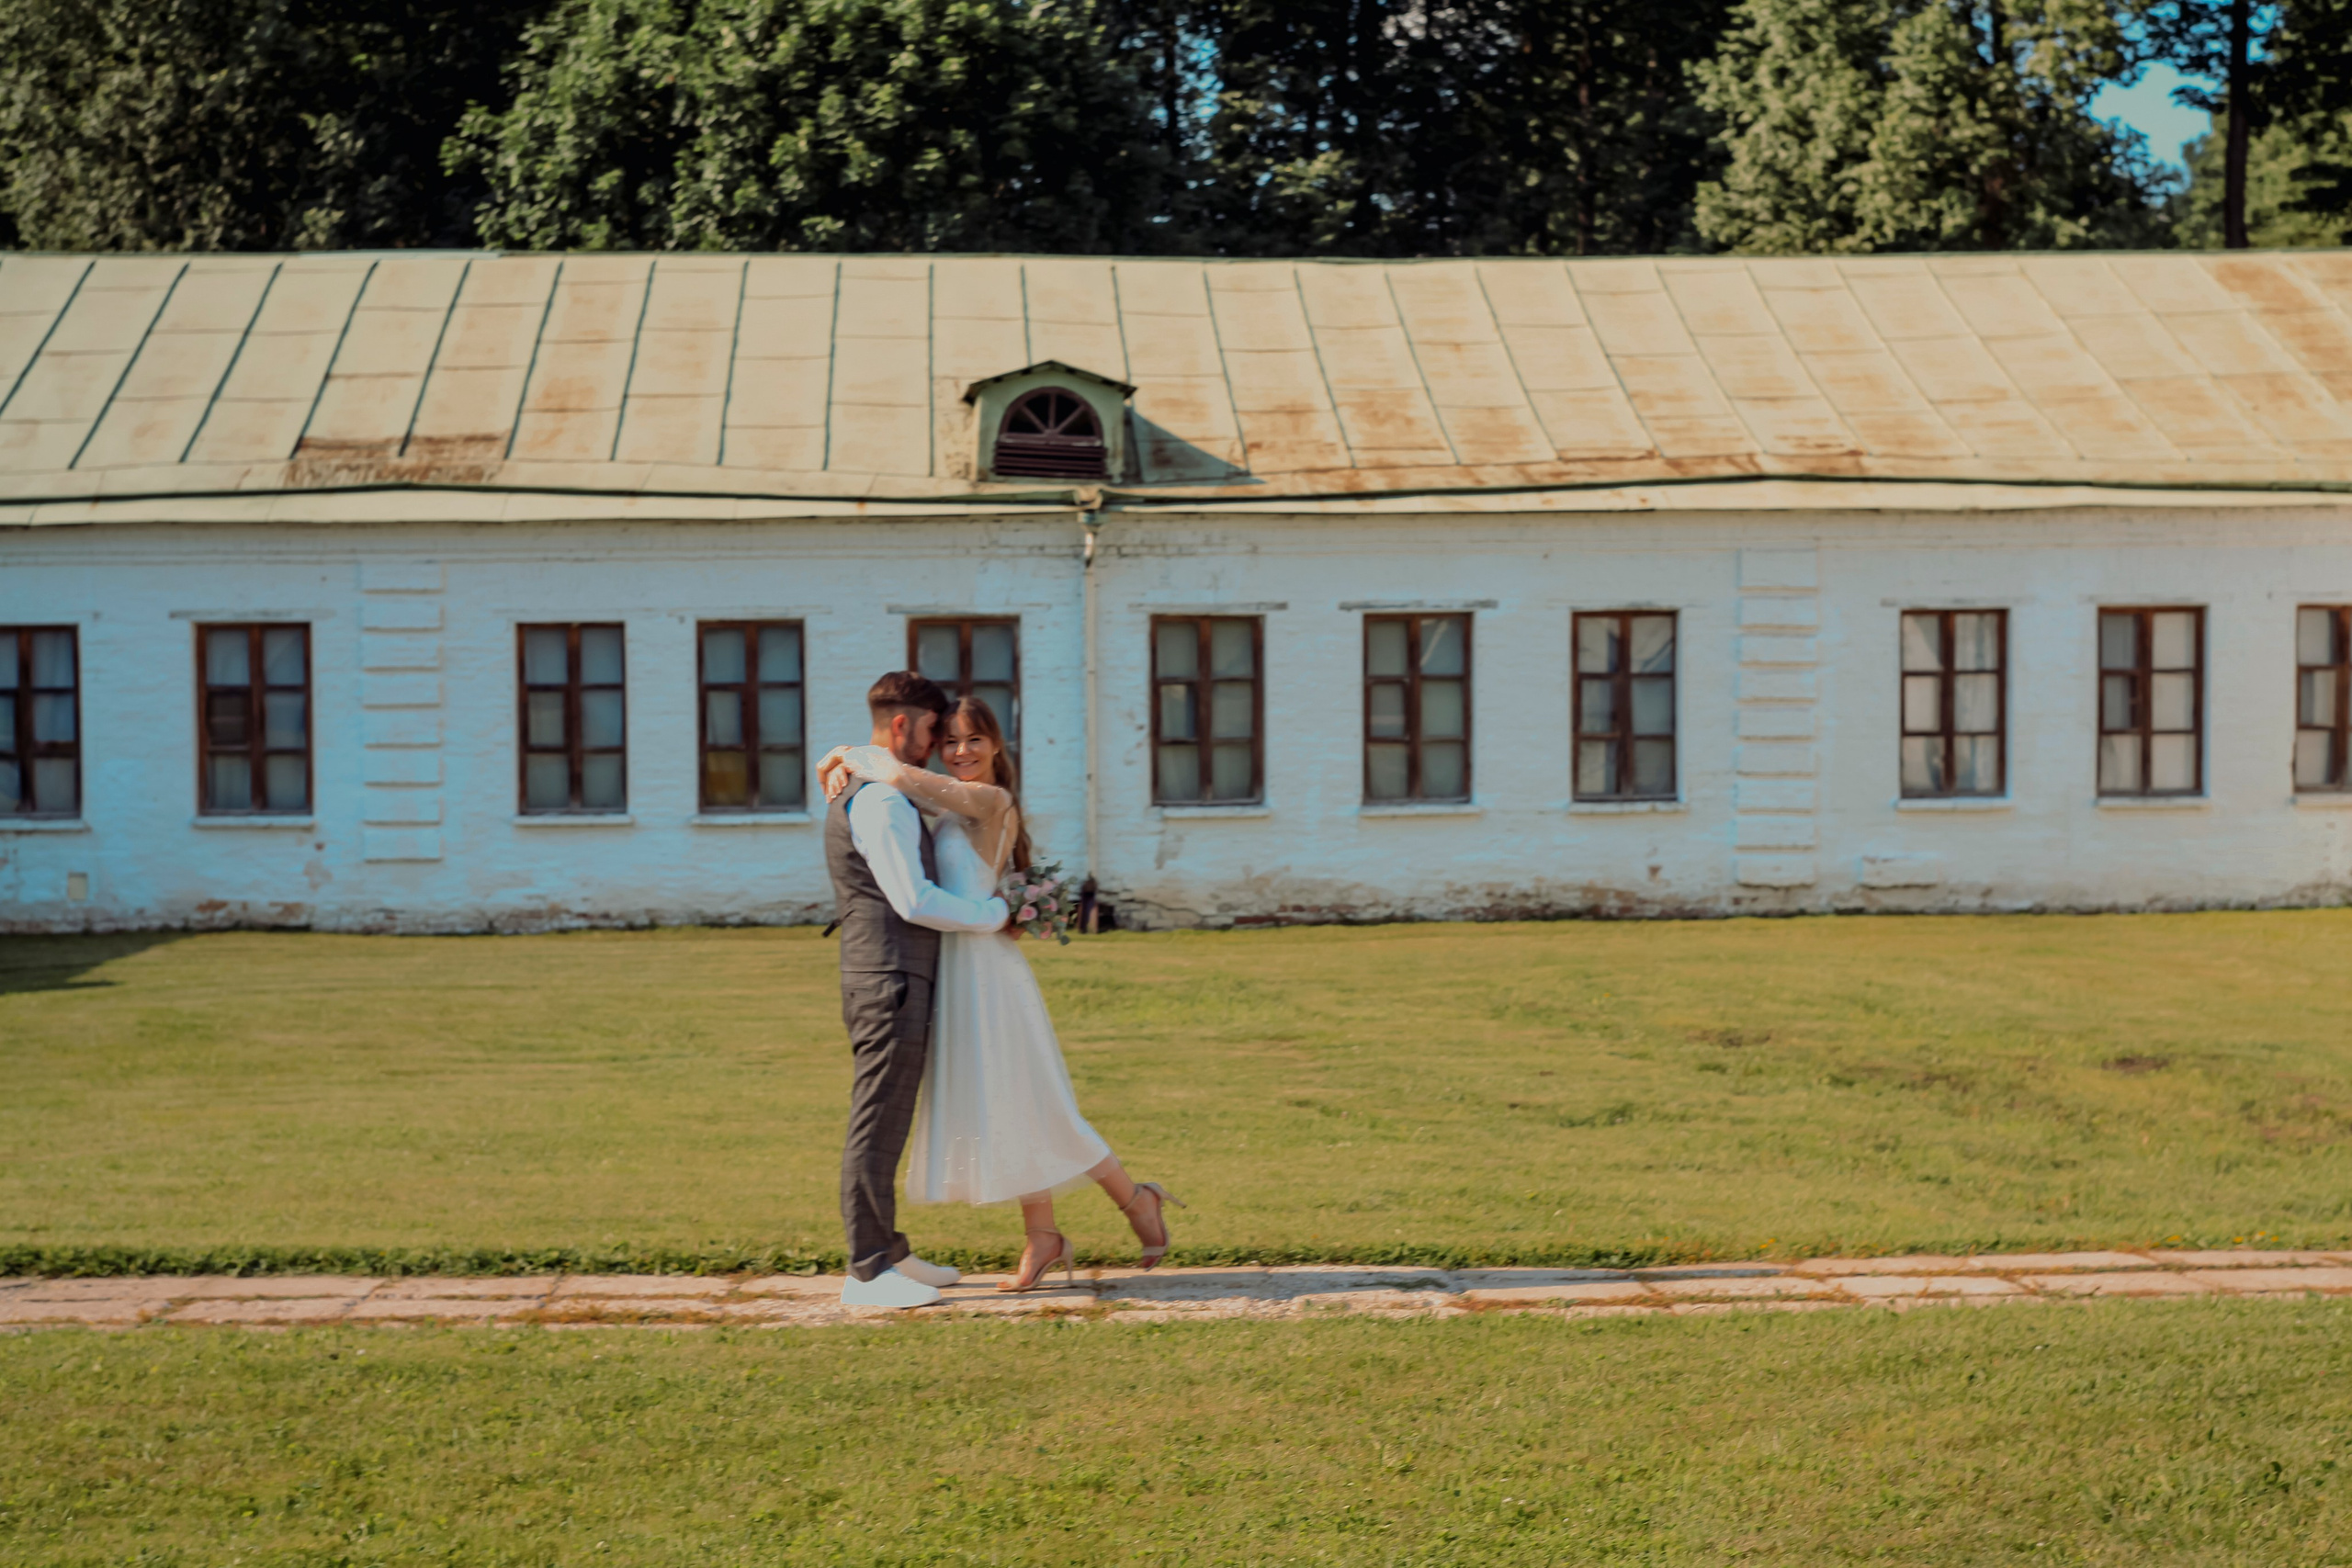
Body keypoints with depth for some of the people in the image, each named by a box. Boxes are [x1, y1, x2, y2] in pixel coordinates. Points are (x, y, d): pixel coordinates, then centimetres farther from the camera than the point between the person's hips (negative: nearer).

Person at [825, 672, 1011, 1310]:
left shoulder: (865, 794, 19)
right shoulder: (880, 801, -15)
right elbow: (914, 901, -21)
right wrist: (995, 913, -9)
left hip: (888, 981, 11)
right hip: (890, 982, -11)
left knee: (886, 1124, 16)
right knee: (876, 1127, -6)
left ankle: (887, 1254, 24)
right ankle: (867, 1274, -1)